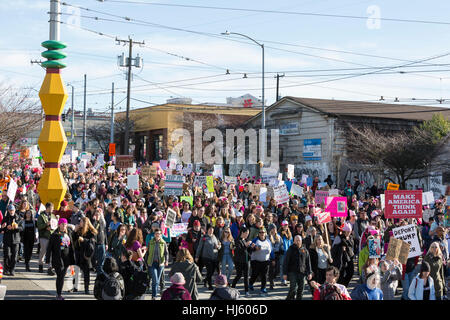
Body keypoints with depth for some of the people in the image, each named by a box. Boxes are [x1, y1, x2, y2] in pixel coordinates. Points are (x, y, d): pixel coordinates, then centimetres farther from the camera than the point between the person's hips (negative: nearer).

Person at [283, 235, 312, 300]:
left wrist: (309, 273, 6)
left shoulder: (305, 251, 11)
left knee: (301, 290, 4)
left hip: (302, 273, 4)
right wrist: (285, 273, -6)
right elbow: (286, 262, -1)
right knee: (293, 289, -13)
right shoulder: (291, 250, 1)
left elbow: (308, 263, 14)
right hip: (293, 272, -4)